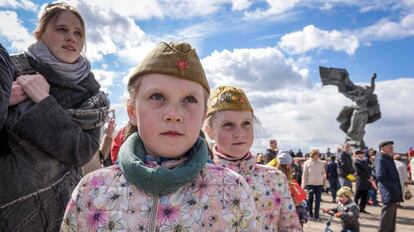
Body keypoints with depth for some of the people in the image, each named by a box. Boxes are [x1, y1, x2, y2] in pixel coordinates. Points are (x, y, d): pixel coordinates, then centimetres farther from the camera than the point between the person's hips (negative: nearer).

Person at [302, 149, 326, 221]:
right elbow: (304, 175, -3)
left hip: (319, 184, 2)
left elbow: (323, 172, 15)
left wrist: (323, 176, -5)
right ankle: (309, 213, 22)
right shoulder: (307, 163, -3)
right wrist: (303, 185, -5)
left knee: (318, 200, 1)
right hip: (310, 184, -2)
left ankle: (316, 215, 9)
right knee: (310, 199, 6)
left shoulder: (321, 163, 4)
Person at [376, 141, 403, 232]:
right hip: (389, 194, -10)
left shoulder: (389, 159, 17)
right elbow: (380, 176, -23)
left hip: (393, 194, 10)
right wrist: (393, 187, -20)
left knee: (392, 218, 17)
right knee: (387, 219, -5)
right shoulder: (380, 159, -12)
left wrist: (397, 189, 11)